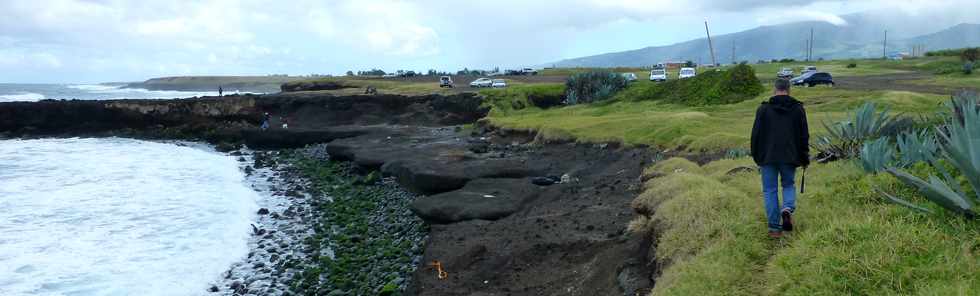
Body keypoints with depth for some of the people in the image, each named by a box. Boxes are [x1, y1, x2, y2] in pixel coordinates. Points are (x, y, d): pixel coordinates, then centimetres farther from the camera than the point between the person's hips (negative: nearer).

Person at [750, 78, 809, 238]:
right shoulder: (798, 108, 4)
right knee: (788, 185, 20)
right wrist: (805, 158, 13)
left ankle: (774, 227, 3)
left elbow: (755, 134, 0)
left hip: (768, 157, -1)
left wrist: (756, 156, 10)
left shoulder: (764, 108, -1)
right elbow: (804, 135, 5)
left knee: (770, 190, 5)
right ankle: (788, 209, -9)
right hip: (789, 157, 1)